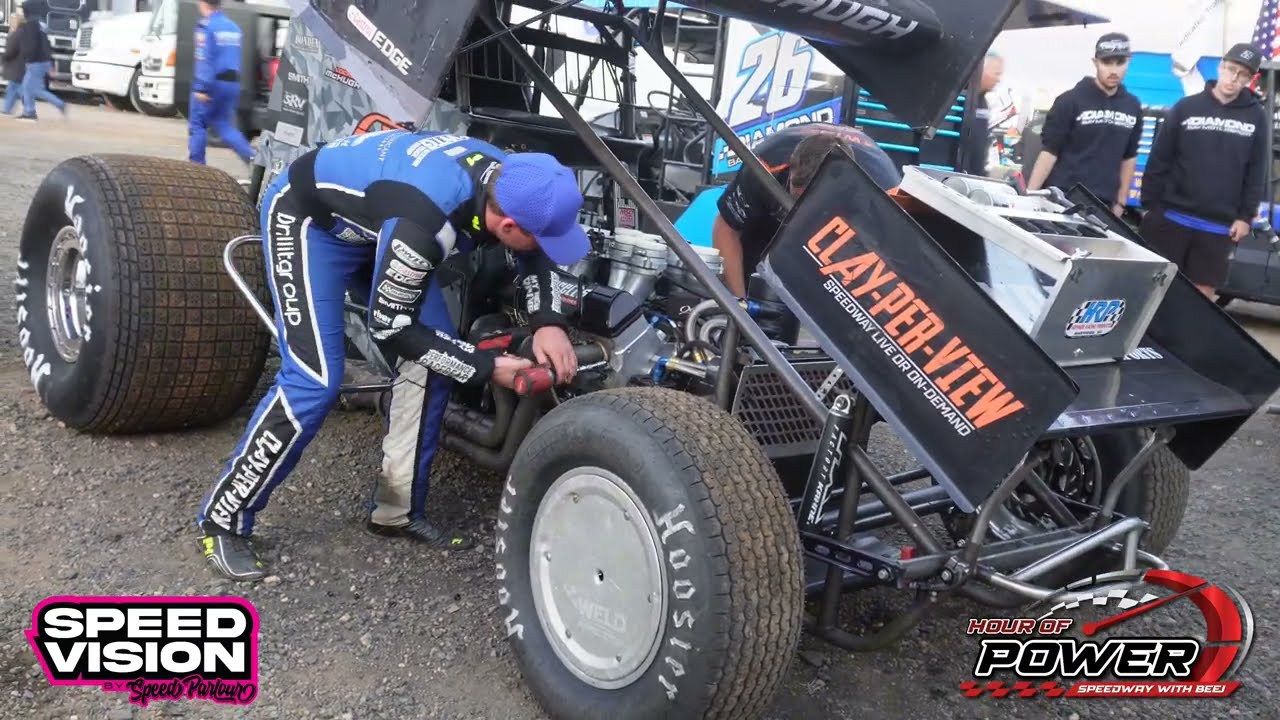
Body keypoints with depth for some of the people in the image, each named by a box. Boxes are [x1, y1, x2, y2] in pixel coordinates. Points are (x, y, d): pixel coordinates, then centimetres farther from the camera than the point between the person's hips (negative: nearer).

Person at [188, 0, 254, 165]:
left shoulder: (206, 26, -10)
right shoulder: (233, 26, 13)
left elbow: (205, 59, -18)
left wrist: (201, 88, -20)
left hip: (214, 82, -7)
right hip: (232, 82, 7)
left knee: (197, 123, 6)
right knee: (224, 125, 12)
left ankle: (196, 164, 9)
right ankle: (251, 156, -7)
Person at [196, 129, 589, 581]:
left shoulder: (509, 181, -19)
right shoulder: (424, 222, -41)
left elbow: (533, 254, 3)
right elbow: (389, 327, -27)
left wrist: (548, 322, -14)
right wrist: (486, 367, -23)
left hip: (373, 220, 8)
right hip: (310, 218, -8)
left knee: (434, 356, -2)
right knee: (314, 382, -17)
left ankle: (398, 511, 11)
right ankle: (223, 520, 3)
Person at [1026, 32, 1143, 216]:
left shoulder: (1133, 107, 10)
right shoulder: (1070, 101, -5)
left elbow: (1129, 157, 18)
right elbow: (1049, 151, -8)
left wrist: (1121, 202, 14)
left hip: (1101, 206, 4)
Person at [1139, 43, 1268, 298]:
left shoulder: (1256, 117, 6)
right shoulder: (1186, 107, 1)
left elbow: (1256, 173, 8)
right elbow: (1158, 160, 1)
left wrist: (1246, 216, 2)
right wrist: (1149, 206, -3)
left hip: (1218, 227, 1)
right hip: (1170, 217, -1)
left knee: (1202, 293, 4)